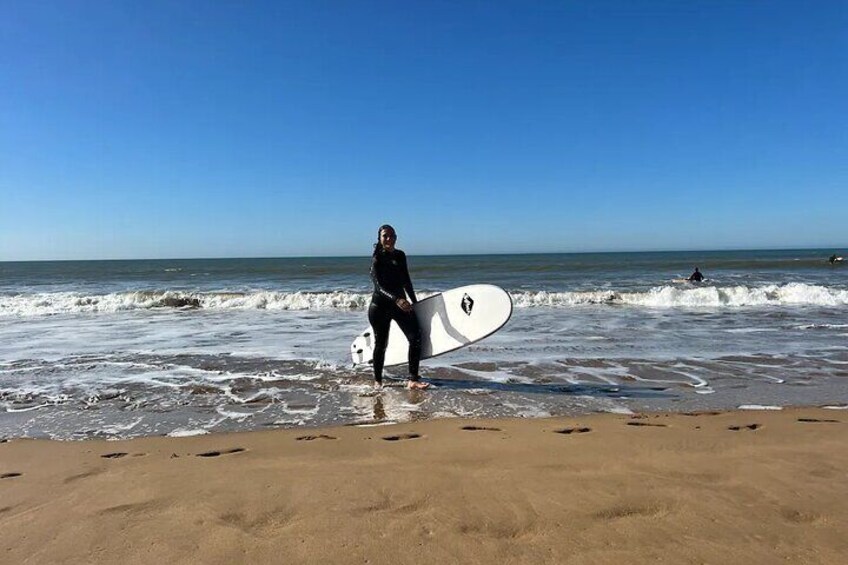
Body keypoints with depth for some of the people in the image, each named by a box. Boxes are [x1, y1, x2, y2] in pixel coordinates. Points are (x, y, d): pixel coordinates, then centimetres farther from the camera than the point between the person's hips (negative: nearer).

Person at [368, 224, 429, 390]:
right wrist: (397, 300, -36)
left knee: (416, 337, -8)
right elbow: (379, 286, -21)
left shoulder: (400, 255, 8)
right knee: (381, 344, 4)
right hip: (380, 306, -5)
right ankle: (378, 381, 23)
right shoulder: (377, 259, -10)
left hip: (401, 303, 5)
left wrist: (414, 302, 18)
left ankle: (413, 380, -5)